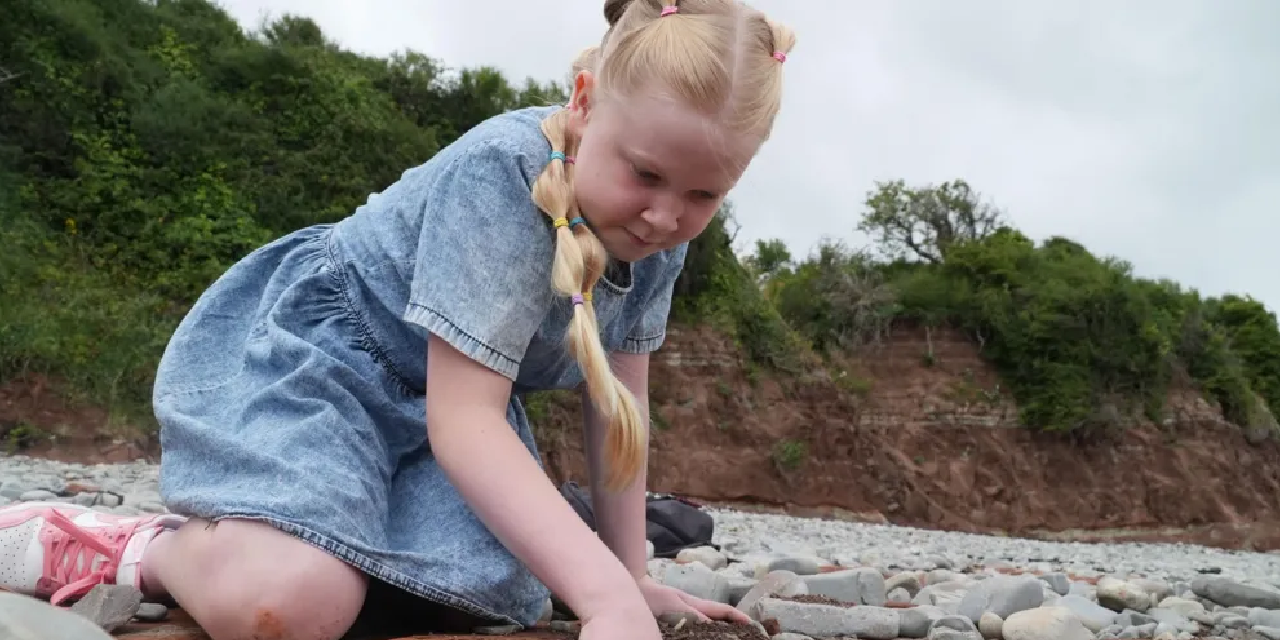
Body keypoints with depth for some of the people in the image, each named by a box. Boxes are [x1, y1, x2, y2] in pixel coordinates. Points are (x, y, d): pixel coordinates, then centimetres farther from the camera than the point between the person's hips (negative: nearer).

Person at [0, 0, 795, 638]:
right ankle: (158, 548, -1)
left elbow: (620, 404, 1)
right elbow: (463, 419, -31)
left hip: (447, 401, 8)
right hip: (315, 346, -8)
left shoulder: (660, 231, -7)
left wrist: (631, 576, 1)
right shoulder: (501, 172, -29)